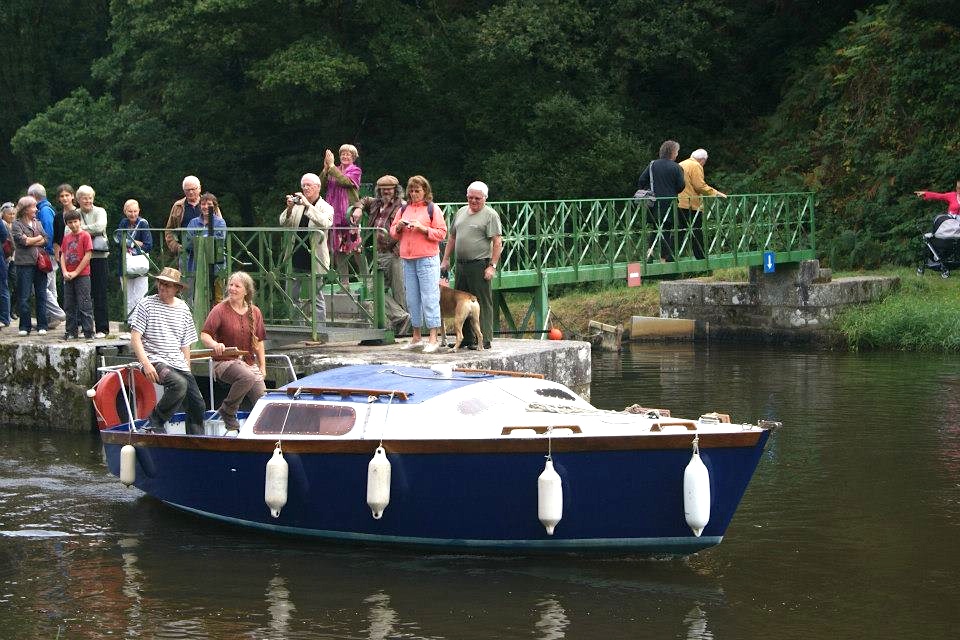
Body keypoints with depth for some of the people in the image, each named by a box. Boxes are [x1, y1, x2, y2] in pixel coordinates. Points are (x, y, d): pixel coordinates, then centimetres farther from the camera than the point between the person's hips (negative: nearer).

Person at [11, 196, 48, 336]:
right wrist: (38, 238, -1)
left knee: (41, 295, 4)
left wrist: (30, 241, -8)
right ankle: (25, 327, 3)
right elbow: (22, 240, -13)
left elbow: (46, 240, 6)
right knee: (24, 297, -2)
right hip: (25, 263, -4)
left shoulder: (37, 223, 16)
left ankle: (42, 326, 9)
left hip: (40, 262, 4)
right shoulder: (17, 224, 0)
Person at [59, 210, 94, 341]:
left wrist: (76, 272, -11)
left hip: (82, 275, -6)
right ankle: (71, 332, 16)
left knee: (84, 305, -7)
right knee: (69, 306, 9)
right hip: (68, 277, 6)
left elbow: (88, 255, -11)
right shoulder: (66, 237, 11)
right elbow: (63, 256, 12)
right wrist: (65, 272, -4)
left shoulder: (85, 236, -6)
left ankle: (88, 333, -5)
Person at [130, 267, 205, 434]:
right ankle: (155, 422, -17)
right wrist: (146, 363, -17)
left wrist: (187, 369, 15)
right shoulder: (146, 304, 0)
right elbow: (135, 338, -5)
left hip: (178, 363, 6)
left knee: (197, 404, -5)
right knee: (179, 384, -33)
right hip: (155, 361, -6)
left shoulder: (183, 308, 14)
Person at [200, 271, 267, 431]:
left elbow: (259, 342, 17)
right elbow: (204, 335, -9)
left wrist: (262, 367, 13)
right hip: (225, 362, -5)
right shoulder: (220, 310, -4)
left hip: (249, 363, 5)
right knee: (247, 377, -37)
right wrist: (215, 345, -31)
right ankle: (227, 411, -16)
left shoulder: (255, 313, 10)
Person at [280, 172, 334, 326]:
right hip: (295, 260, 5)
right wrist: (289, 208, -18)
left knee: (317, 298, -1)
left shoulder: (326, 208, -1)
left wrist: (308, 205, -26)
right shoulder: (297, 205, 10)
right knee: (291, 297, 9)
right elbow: (283, 223, 1)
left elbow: (325, 223, -22)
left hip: (313, 260, -5)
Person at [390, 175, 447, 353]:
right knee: (412, 298, 8)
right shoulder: (404, 209, 14)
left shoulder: (432, 209, 0)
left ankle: (433, 338, -6)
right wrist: (399, 226, -3)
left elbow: (441, 233, -4)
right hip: (407, 259, 6)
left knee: (429, 298, -7)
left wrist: (423, 228, -15)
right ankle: (416, 337, 15)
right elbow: (393, 232, 19)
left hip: (427, 259, -6)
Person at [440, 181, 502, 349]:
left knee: (482, 303, -5)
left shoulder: (490, 215, -4)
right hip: (461, 265, 7)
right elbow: (452, 238, 23)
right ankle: (466, 338, 19)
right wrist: (445, 259, 17)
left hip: (480, 264, -7)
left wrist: (492, 266, -17)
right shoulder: (461, 212, 17)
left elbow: (498, 242, -10)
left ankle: (484, 340, -2)